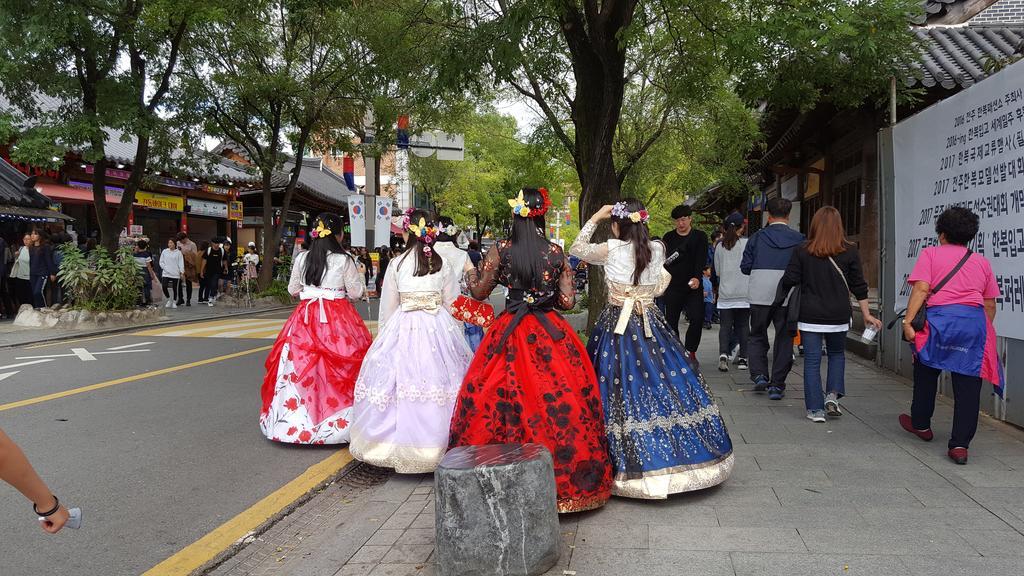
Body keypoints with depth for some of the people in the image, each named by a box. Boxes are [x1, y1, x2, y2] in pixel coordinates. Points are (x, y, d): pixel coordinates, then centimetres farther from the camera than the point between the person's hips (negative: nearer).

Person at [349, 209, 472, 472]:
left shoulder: (397, 264, -2)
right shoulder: (443, 264, 2)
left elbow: (388, 306, 5)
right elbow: (453, 304, 6)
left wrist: (385, 336, 17)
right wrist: (455, 335, 17)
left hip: (403, 329, -1)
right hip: (439, 329, 1)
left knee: (400, 379, 4)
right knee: (439, 380, 5)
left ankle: (403, 443, 10)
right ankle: (440, 441, 9)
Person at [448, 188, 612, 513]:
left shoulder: (500, 251, -5)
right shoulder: (557, 253, 0)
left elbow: (479, 293, 3)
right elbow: (568, 301, 0)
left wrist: (472, 275, 23)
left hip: (510, 336, -1)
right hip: (552, 334, 2)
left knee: (499, 400, 7)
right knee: (560, 400, 8)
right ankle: (565, 478, 14)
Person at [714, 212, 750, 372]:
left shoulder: (720, 246, 2)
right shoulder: (747, 243, -7)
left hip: (725, 293, 1)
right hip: (744, 293, -1)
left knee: (725, 325, 3)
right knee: (743, 325, 9)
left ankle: (723, 353, -16)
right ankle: (742, 357, 11)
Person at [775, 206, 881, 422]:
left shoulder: (802, 251, -4)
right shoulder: (849, 251, -1)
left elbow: (789, 281, -5)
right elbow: (858, 286, 2)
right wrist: (867, 314, 9)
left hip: (810, 315, -1)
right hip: (838, 316, 1)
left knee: (812, 360, 5)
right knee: (837, 354, 23)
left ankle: (815, 409, 5)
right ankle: (833, 394, 8)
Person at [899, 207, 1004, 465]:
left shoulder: (931, 253, 8)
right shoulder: (981, 262, 18)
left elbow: (921, 289, -7)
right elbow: (990, 305, 17)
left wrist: (908, 321, -11)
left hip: (941, 318, -2)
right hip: (976, 321, 3)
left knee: (926, 372, 19)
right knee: (968, 385, 3)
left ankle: (921, 424, 35)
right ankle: (960, 444, -1)